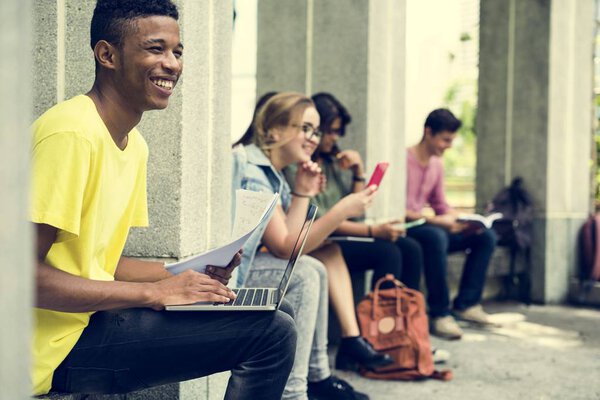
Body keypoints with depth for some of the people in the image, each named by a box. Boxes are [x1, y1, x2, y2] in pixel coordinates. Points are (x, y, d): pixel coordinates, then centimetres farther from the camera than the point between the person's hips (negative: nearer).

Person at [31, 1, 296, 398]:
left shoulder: (135, 145, 13)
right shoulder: (72, 133, -17)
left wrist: (192, 276, 2)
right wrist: (153, 292, -20)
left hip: (96, 320, 10)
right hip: (61, 348, -10)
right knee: (272, 332, -18)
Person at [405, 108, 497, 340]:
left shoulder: (437, 164, 14)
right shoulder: (404, 160, -14)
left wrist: (463, 220, -3)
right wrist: (436, 221, -26)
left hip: (427, 226, 9)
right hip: (404, 230, -9)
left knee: (486, 236, 1)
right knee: (436, 236, -40)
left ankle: (466, 304, -1)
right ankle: (440, 314, -32)